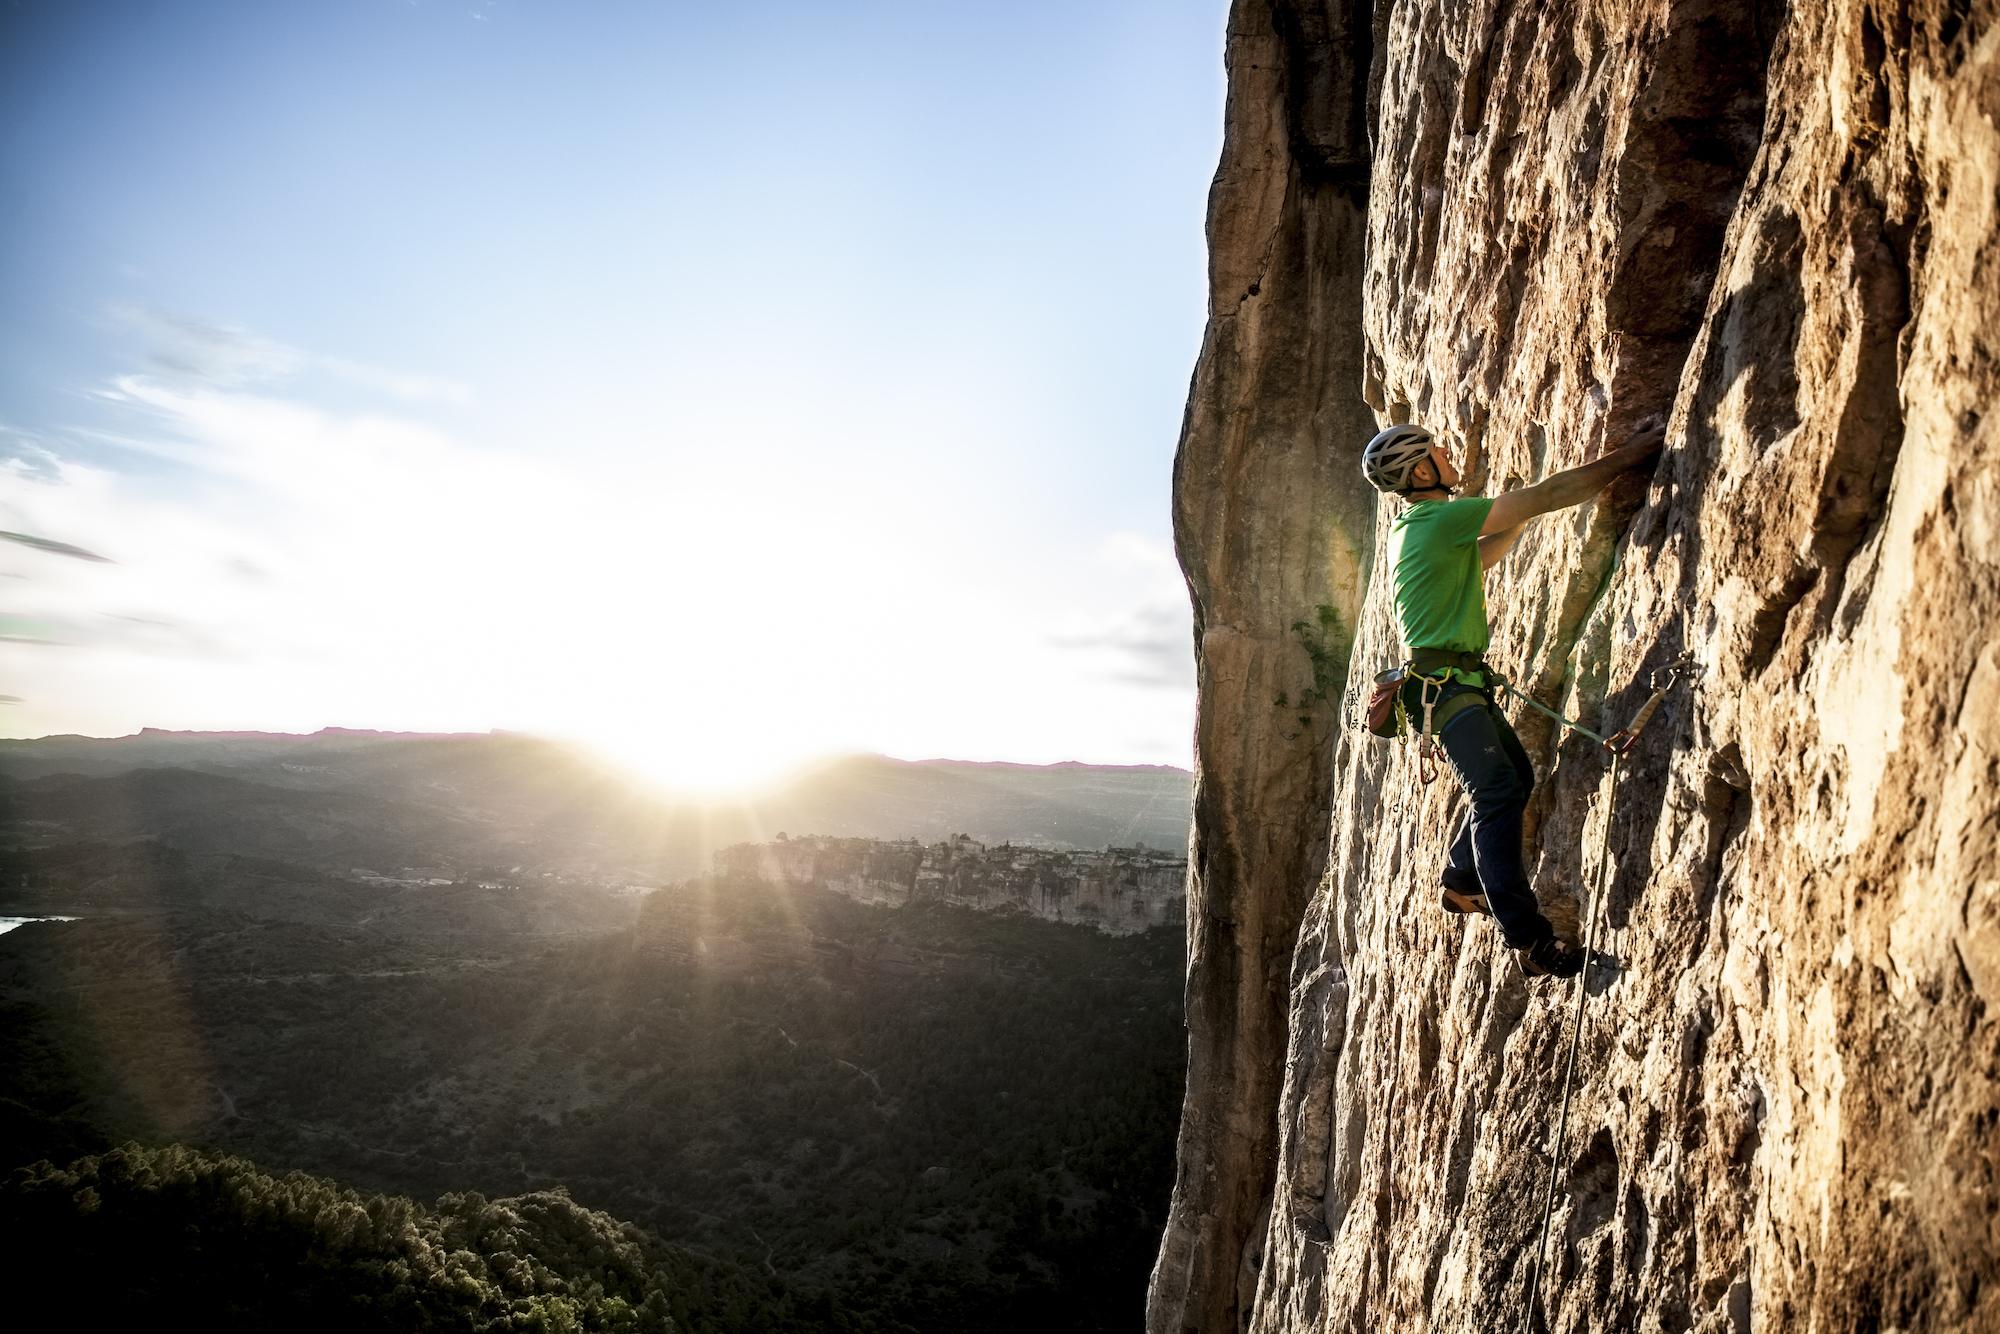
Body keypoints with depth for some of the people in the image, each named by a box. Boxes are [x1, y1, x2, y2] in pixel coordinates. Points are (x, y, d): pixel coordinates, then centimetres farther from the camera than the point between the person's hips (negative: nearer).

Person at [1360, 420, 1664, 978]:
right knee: (1498, 792, -18)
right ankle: (1529, 941, -21)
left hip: (1463, 681, 11)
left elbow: (1480, 558, 30)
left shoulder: (1417, 525, 16)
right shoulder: (1439, 517, -14)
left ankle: (1461, 882, 29)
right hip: (1444, 684, -11)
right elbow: (1544, 498, -14)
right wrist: (1625, 458, -8)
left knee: (1516, 778, 18)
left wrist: (1527, 513, 23)